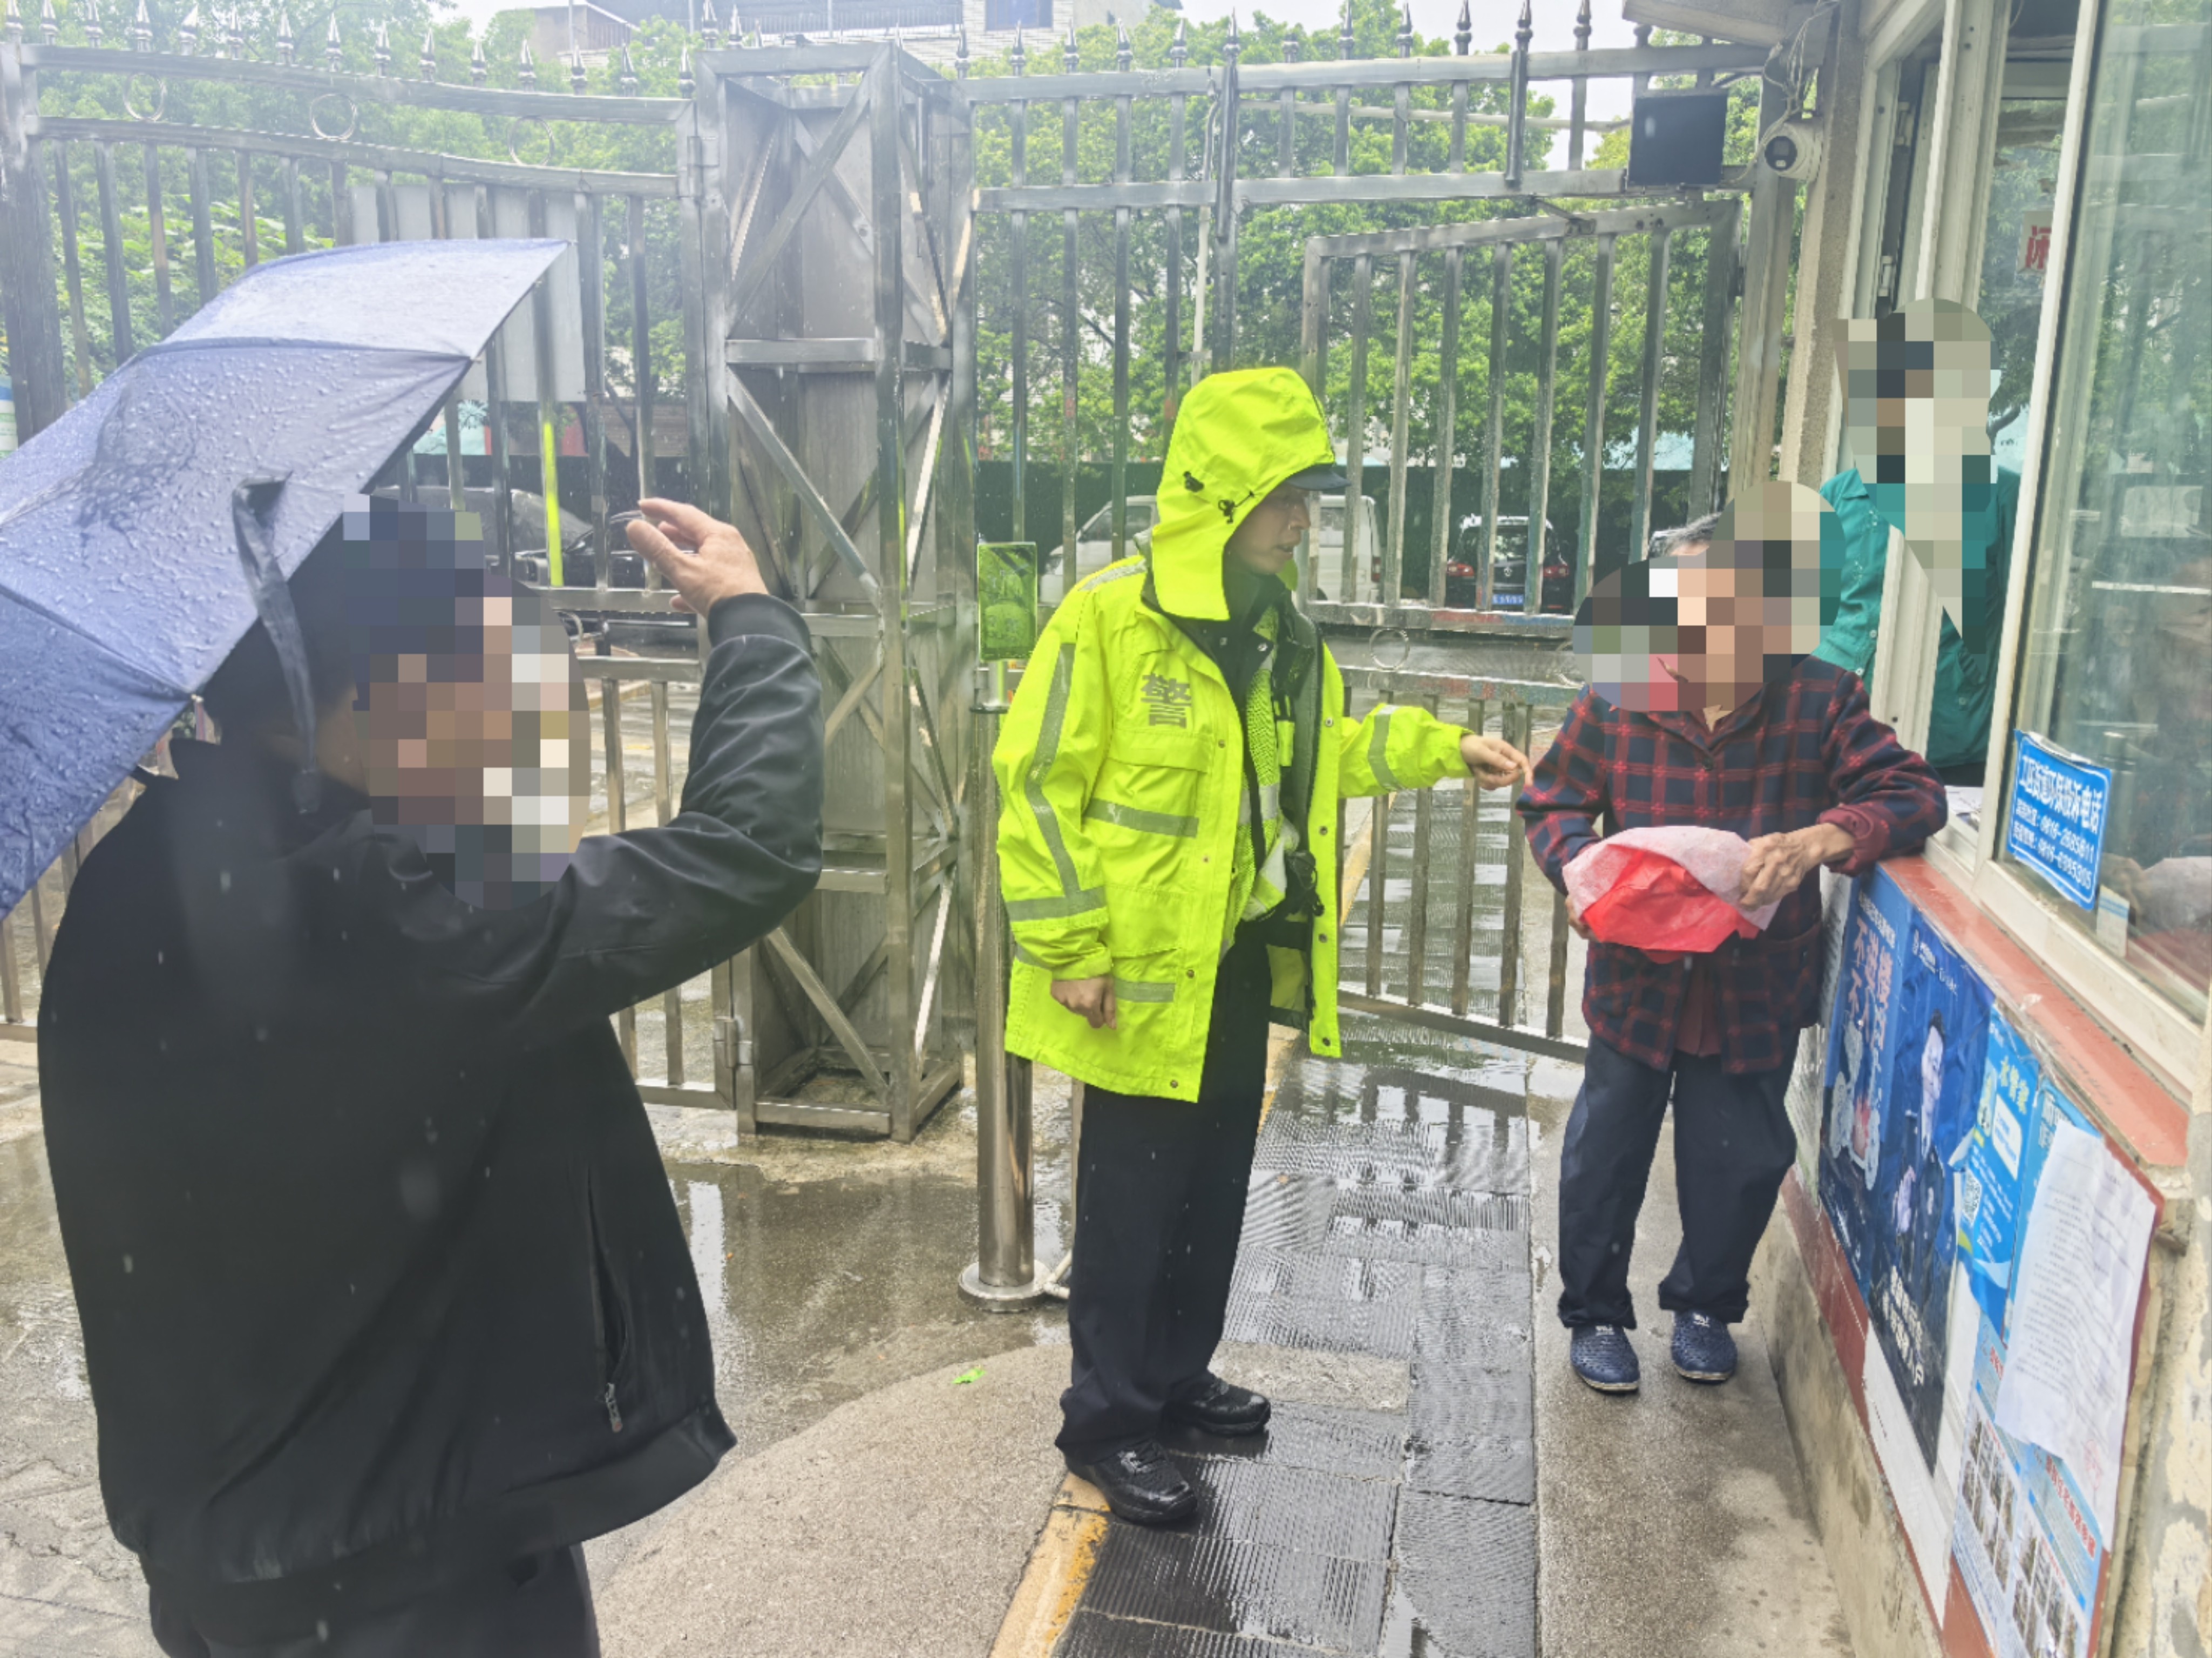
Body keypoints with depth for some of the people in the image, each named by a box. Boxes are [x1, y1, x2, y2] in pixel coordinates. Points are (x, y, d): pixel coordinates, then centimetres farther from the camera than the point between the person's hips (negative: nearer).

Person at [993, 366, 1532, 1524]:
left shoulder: (1276, 633, 8)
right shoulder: (1110, 617, -17)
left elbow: (1324, 751, 23)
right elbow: (1037, 785, -17)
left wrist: (1445, 750, 14)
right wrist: (1071, 947, -18)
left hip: (1238, 968, 8)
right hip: (1144, 975, -8)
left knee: (1214, 1189, 20)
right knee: (1131, 1202, 5)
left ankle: (1176, 1376, 39)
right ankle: (1106, 1420, 23)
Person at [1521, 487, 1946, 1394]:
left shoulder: (1822, 700, -11)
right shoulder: (1616, 699, -12)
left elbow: (1912, 793, -13)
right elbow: (1553, 801, -2)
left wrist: (1818, 841, -31)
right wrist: (1577, 867, -23)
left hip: (1757, 989, 1)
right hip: (1637, 979, 0)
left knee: (1743, 1162, 15)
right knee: (1605, 1157, 12)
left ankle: (1705, 1304, 43)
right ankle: (1595, 1313, 36)